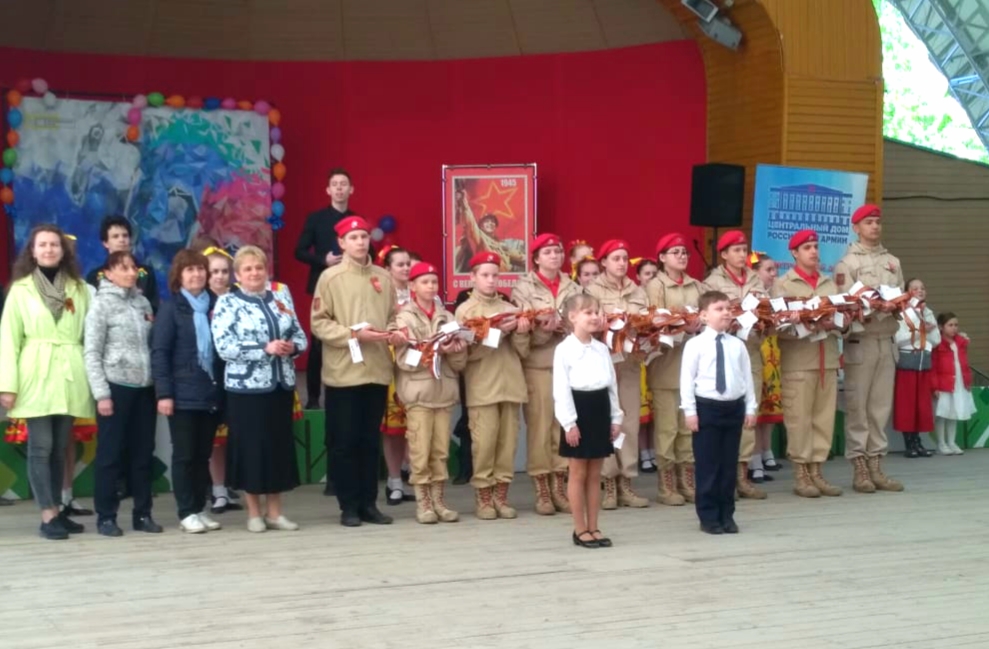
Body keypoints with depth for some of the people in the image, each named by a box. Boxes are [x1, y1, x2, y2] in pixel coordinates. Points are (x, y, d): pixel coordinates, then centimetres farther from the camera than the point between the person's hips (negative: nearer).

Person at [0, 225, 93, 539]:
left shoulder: (79, 289, 11)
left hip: (69, 377, 3)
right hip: (36, 377, -3)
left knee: (60, 448, 8)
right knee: (41, 447, -5)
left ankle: (56, 511, 15)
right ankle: (48, 516, -4)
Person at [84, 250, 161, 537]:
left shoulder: (143, 302, 10)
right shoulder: (101, 303, -4)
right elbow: (92, 354, -7)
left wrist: (159, 385, 5)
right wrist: (101, 394, -12)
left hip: (144, 388, 5)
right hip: (116, 387, -5)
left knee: (143, 452, 8)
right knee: (111, 454, 2)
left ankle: (142, 513, 16)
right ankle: (106, 516, 9)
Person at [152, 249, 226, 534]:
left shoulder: (215, 305, 9)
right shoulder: (171, 308, -2)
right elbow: (159, 352, -6)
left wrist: (224, 386, 2)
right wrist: (164, 393, -13)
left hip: (212, 392, 4)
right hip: (183, 393, -4)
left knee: (203, 454, 10)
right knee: (184, 454, 3)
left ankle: (199, 509, 19)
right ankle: (187, 512, 9)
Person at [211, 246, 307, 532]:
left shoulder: (281, 298, 11)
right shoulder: (227, 303, -3)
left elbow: (299, 335, 13)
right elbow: (224, 347, -14)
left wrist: (292, 346, -11)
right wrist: (265, 348, -20)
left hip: (281, 384, 4)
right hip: (246, 387, -4)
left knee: (280, 445, 6)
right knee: (251, 446, -1)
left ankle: (274, 511, 16)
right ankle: (254, 512, 11)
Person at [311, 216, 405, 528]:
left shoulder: (383, 277, 9)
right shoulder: (330, 277, -3)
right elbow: (319, 323, -7)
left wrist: (394, 333, -6)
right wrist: (354, 333, -17)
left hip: (377, 370, 4)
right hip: (343, 371, -4)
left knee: (371, 441, 10)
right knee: (344, 442, 2)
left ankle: (368, 503, 18)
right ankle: (349, 506, 11)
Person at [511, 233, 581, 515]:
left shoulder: (573, 288, 13)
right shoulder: (523, 287, 4)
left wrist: (560, 325, -15)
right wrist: (545, 329, -22)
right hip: (537, 365, -3)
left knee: (564, 426, 4)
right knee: (539, 426, -3)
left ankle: (560, 487, 12)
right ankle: (542, 491, 2)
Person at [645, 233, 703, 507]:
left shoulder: (696, 286, 17)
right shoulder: (655, 285, 0)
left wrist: (702, 325, -11)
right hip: (666, 360, -5)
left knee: (690, 423, 7)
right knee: (667, 424, -4)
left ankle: (687, 479, 13)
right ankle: (666, 484, 0)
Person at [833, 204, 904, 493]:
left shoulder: (893, 262, 15)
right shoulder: (847, 263, -2)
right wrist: (881, 307, -20)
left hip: (886, 341, 5)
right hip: (860, 341, -5)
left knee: (881, 406, 7)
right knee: (857, 406, -3)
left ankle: (876, 466, 12)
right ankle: (859, 468, 1)